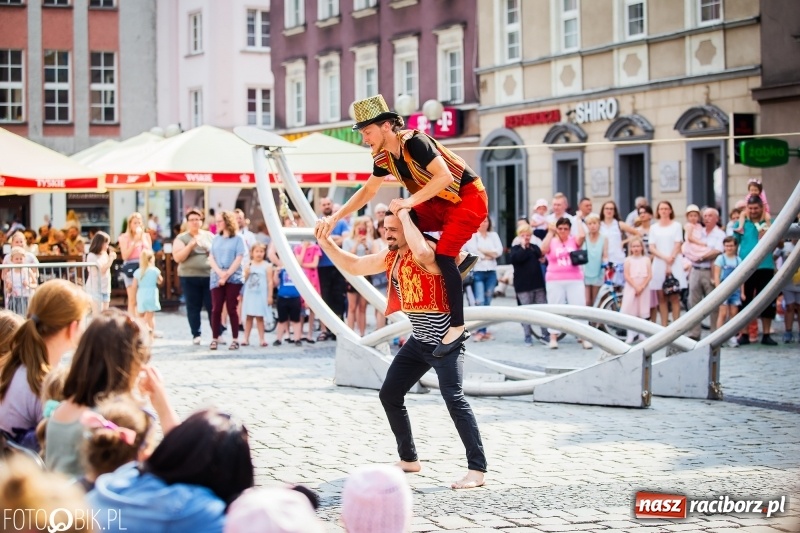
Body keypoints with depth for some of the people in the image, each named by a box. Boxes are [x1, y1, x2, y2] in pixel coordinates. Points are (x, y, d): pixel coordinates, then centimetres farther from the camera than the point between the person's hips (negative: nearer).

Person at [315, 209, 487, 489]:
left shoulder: (428, 250, -19)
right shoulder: (390, 257, 8)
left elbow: (421, 253, -45)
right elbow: (353, 266, 17)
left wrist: (405, 214, -32)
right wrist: (325, 241, 5)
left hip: (444, 340, -10)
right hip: (419, 340, 10)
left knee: (454, 399, -20)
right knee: (389, 395, 12)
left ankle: (477, 469, -19)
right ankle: (409, 458, 24)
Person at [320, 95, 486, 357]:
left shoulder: (414, 142, -25)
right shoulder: (383, 157, 0)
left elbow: (444, 176, -34)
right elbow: (367, 191, 13)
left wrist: (410, 201, -35)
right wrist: (336, 217, 6)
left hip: (468, 198, -9)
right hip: (440, 203, 9)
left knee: (443, 255, -23)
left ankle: (457, 328, -18)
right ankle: (459, 259, 12)